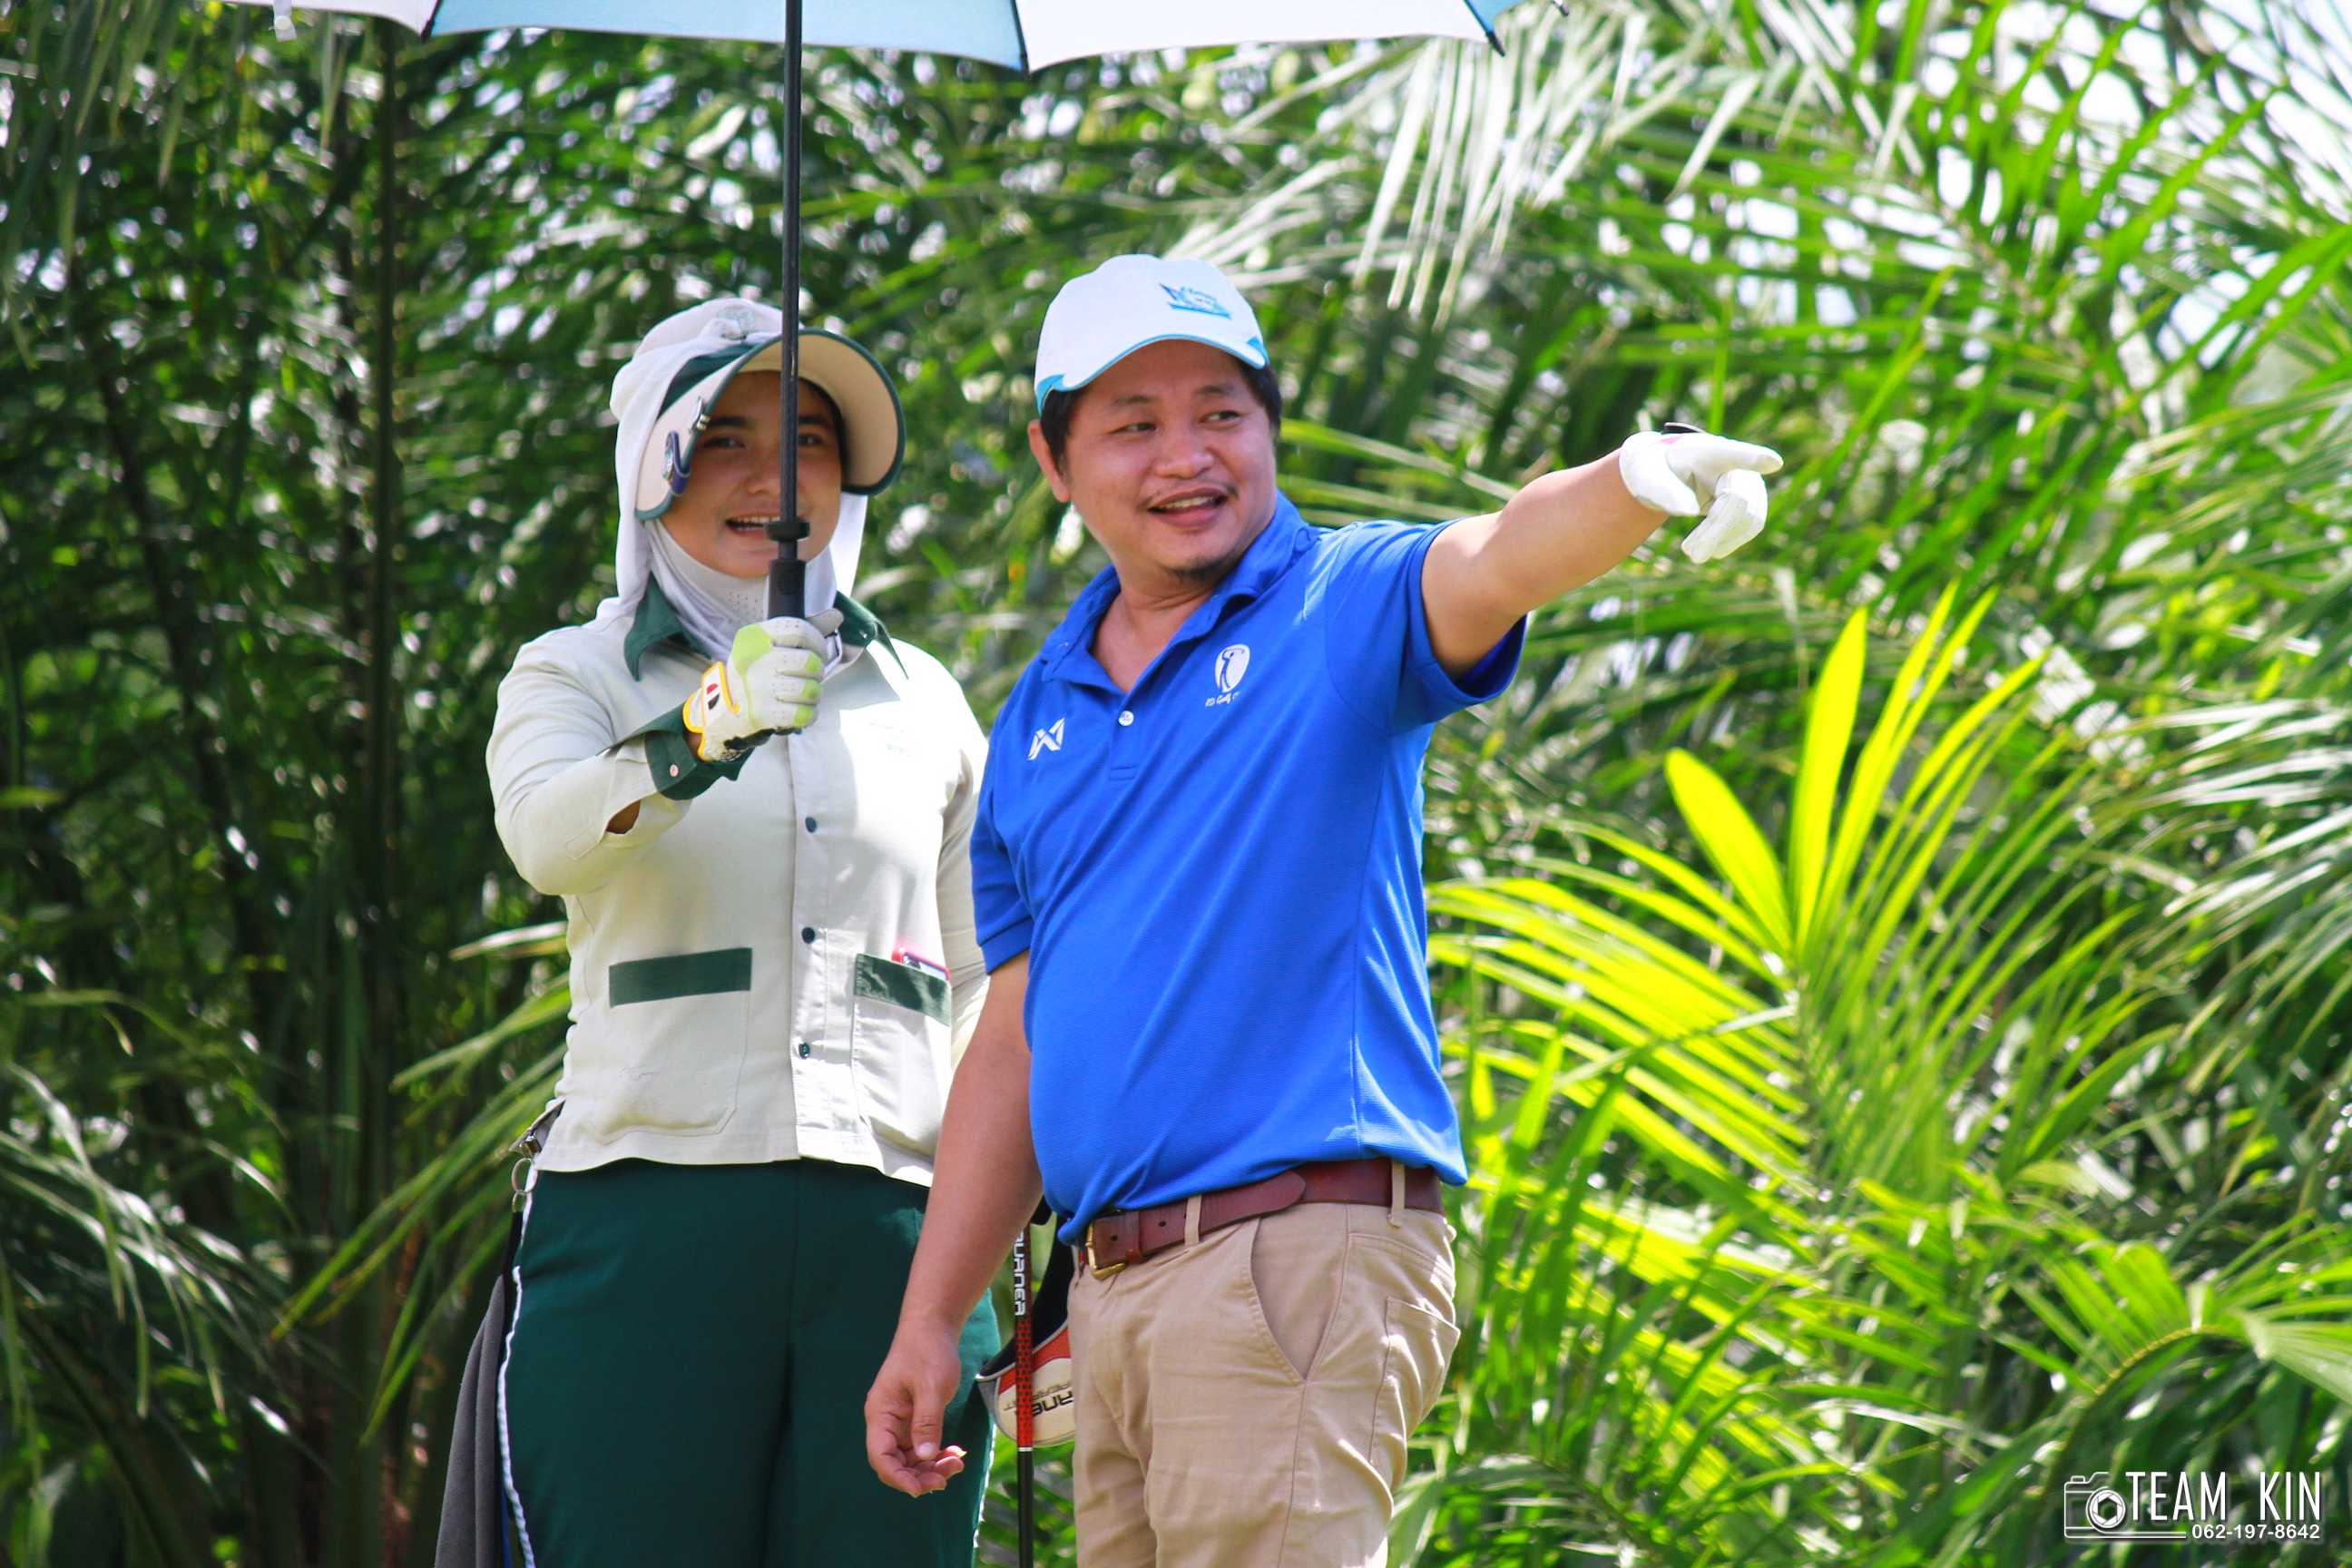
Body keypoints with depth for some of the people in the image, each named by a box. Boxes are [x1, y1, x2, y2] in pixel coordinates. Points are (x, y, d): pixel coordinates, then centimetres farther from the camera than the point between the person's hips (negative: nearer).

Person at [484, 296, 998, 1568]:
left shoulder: (923, 701, 19)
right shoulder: (577, 676, 9)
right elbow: (544, 835, -13)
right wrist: (705, 735, -32)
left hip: (895, 1227, 3)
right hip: (648, 1213, -2)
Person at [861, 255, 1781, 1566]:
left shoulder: (1345, 610, 0)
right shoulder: (1041, 719, 18)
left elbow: (1496, 563, -24)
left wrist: (1641, 478, -46)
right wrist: (931, 1319, 17)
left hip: (1300, 1255, -7)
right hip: (1114, 1288, 7)